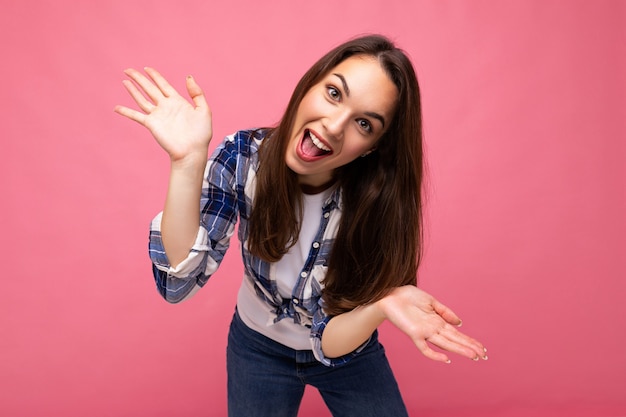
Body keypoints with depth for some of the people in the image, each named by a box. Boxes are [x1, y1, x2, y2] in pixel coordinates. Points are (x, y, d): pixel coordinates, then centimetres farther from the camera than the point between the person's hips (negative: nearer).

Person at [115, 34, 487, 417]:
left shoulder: (375, 202, -27)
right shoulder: (244, 157, -24)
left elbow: (330, 341, -23)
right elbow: (179, 282, -29)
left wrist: (382, 304, -44)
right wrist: (188, 160, -40)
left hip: (347, 352, 0)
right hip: (259, 349, 1)